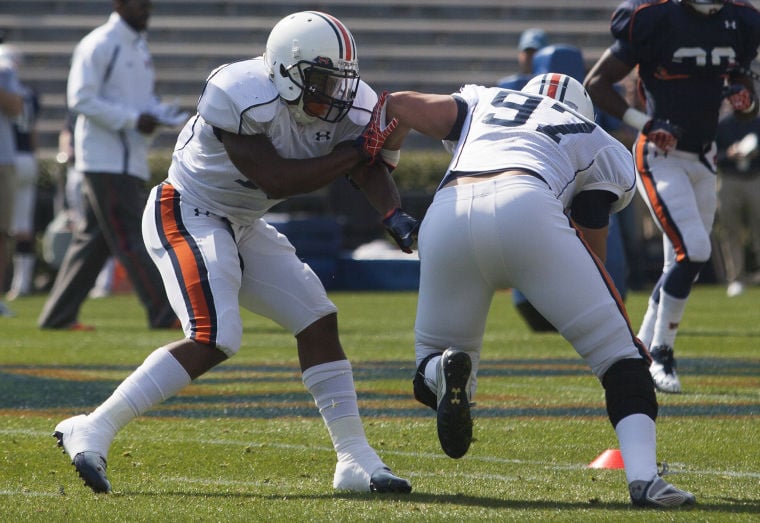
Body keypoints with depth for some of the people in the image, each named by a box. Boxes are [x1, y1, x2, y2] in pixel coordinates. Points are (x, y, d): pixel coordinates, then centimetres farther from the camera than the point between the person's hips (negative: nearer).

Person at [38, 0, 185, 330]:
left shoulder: (139, 47, 18)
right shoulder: (98, 46, -11)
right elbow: (80, 99, -17)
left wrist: (160, 113, 2)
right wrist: (134, 120, -20)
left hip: (132, 160, 9)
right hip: (106, 157, -9)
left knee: (94, 238, 10)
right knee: (130, 238, -8)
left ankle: (58, 316, 14)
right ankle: (164, 314, -9)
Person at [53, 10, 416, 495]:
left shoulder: (342, 106, -6)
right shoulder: (243, 97, -28)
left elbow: (370, 167, -9)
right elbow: (276, 180, -29)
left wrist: (395, 215, -30)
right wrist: (353, 152, -25)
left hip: (242, 226, 9)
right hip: (186, 215, -9)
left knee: (319, 322, 4)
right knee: (214, 341, -22)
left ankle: (355, 459, 10)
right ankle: (92, 430, -18)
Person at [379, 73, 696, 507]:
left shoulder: (483, 103, 38)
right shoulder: (600, 147, 30)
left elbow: (398, 107, 23)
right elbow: (593, 255, 27)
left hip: (447, 215, 2)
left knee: (431, 370, 21)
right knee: (620, 356, 11)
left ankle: (444, 373, -16)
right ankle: (644, 478, -10)